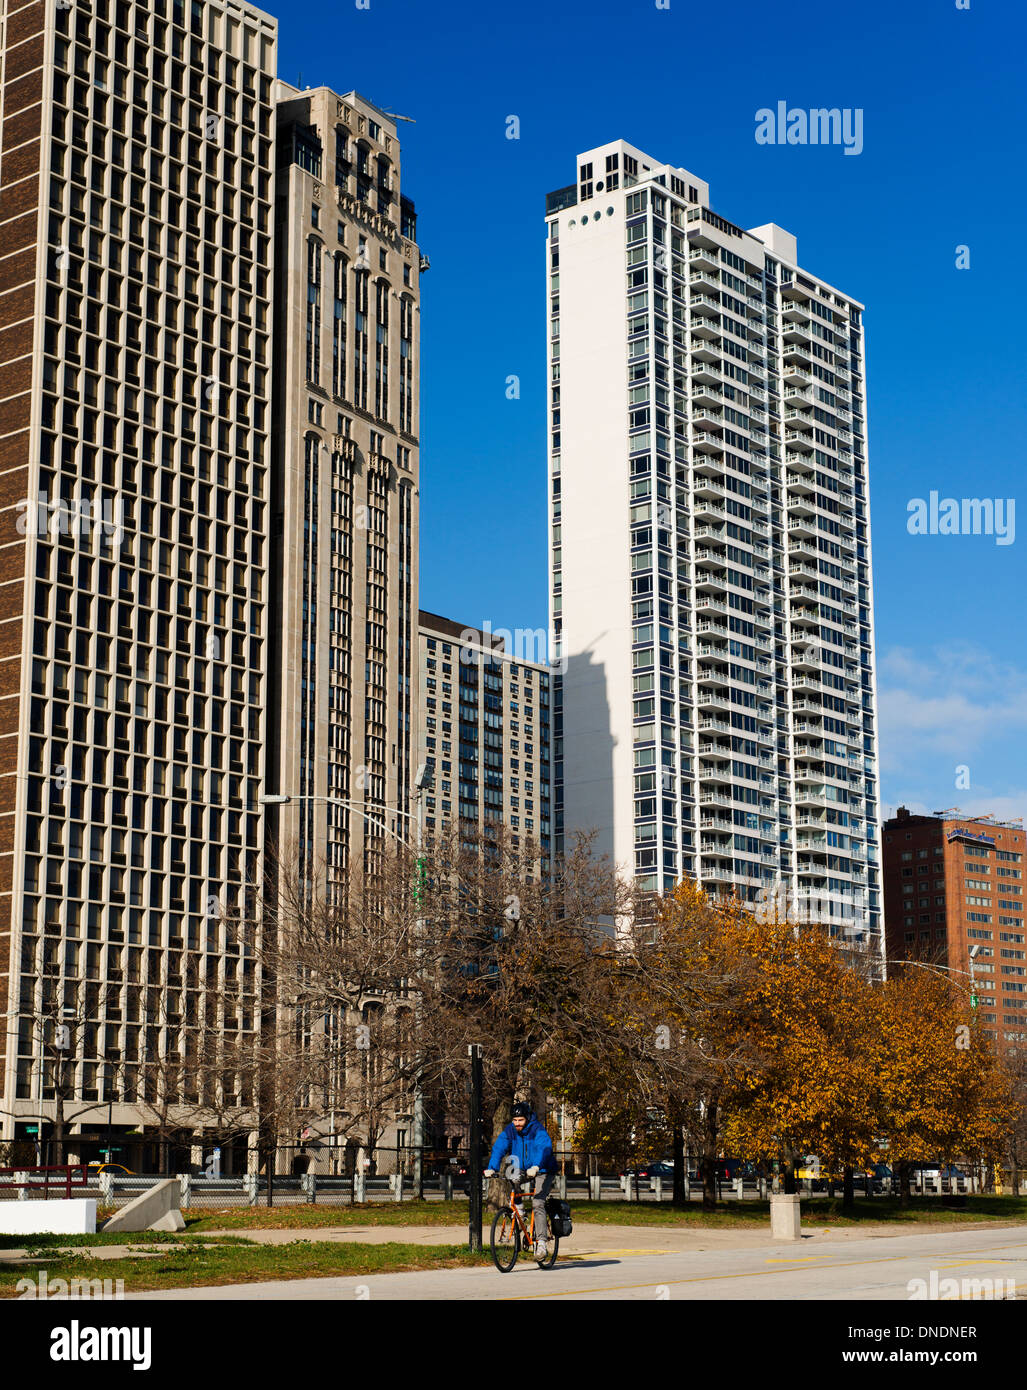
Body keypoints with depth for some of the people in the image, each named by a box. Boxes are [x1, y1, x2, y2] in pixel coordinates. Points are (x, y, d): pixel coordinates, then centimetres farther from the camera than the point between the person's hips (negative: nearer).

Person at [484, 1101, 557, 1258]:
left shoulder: (537, 1130, -20)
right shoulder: (509, 1131, -7)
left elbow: (544, 1148, -36)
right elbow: (498, 1148, -17)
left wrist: (536, 1167, -54)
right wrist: (491, 1168, -34)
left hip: (542, 1171, -5)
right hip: (522, 1169, 5)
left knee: (537, 1204, -20)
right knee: (511, 1167, -26)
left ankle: (541, 1242, -21)